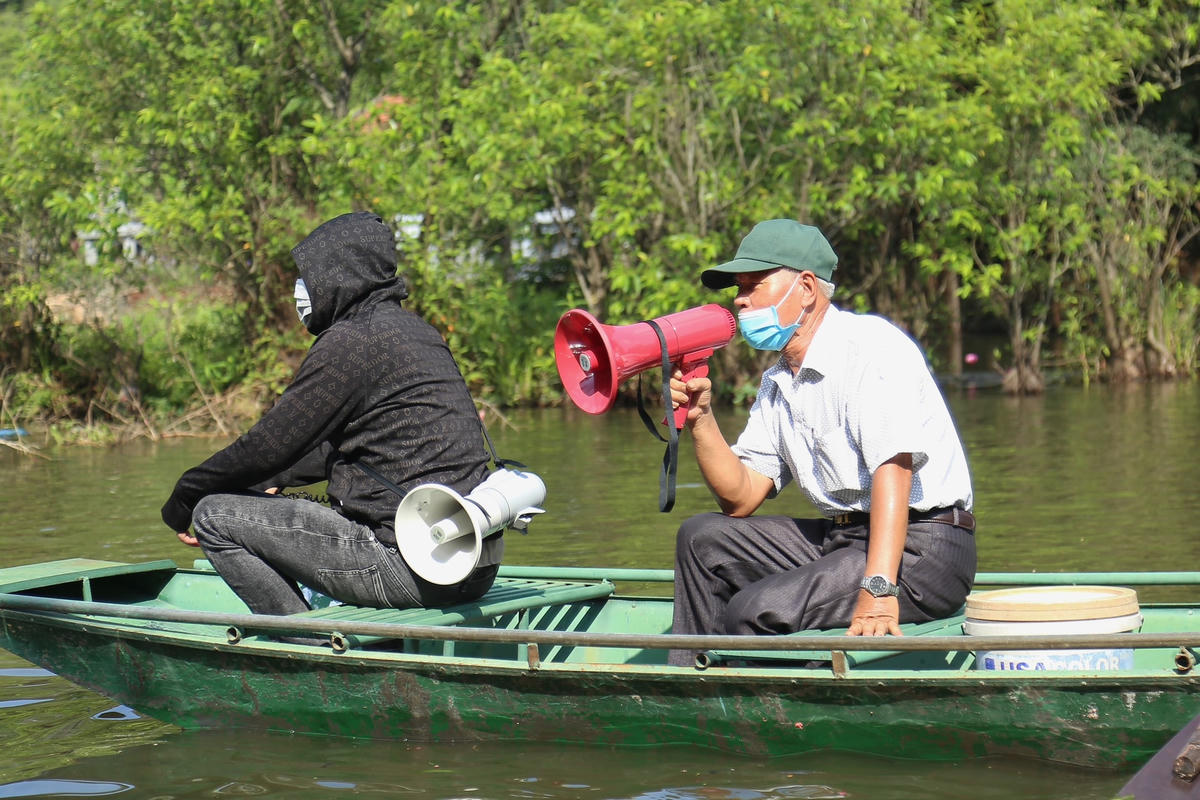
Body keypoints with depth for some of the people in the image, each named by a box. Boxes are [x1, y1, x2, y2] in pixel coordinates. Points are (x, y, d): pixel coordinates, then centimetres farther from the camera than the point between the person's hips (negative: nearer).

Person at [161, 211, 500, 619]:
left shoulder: (350, 342, -12)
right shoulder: (414, 330, 18)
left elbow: (268, 446, -8)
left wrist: (182, 502, 5)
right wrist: (270, 481, 27)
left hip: (409, 568, -10)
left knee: (216, 516, -3)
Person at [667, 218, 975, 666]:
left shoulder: (870, 347, -14)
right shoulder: (778, 383, 15)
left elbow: (893, 467, -26)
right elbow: (741, 498, 12)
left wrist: (878, 589, -36)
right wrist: (701, 419, -4)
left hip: (921, 549, -9)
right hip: (841, 537, 9)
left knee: (759, 610, -25)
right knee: (703, 539, 9)